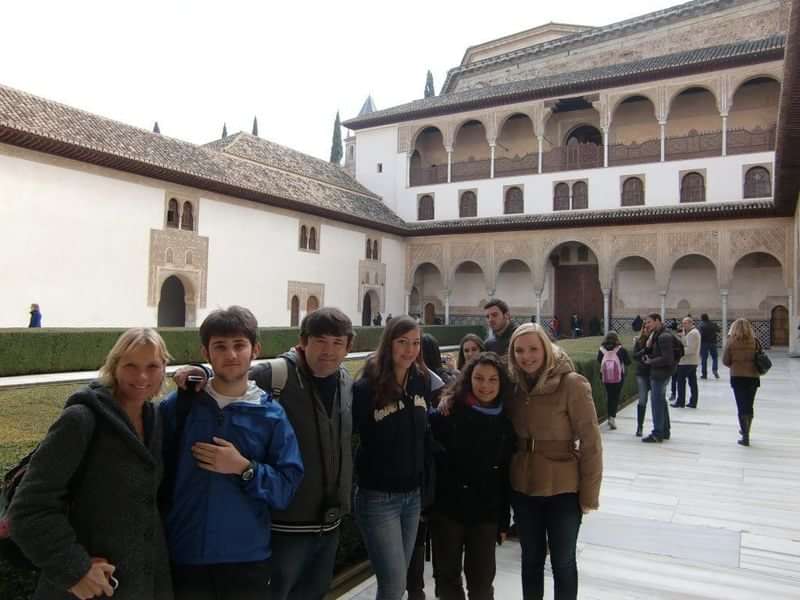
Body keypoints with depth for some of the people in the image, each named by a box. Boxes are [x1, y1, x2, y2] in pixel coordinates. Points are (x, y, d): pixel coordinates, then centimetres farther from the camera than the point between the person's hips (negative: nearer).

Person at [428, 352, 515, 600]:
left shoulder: (505, 424, 1)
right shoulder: (448, 412, -9)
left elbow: (506, 476, 5)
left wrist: (504, 521, 6)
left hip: (485, 514, 2)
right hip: (446, 509, -2)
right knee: (447, 576, 13)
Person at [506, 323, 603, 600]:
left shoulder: (571, 383, -16)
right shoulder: (515, 385, -2)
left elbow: (591, 442, -13)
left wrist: (589, 494, -11)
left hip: (563, 490, -4)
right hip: (522, 488, 4)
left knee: (562, 561, 14)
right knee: (531, 558, 19)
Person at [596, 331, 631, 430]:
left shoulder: (601, 350, -5)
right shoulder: (621, 350, -10)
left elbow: (599, 360, 6)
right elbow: (628, 362, -4)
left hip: (605, 377, 2)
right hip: (618, 378, -2)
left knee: (609, 396, 17)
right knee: (616, 397, 3)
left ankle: (610, 417, 25)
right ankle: (612, 417, -15)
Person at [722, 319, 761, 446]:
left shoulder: (731, 342, -8)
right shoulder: (754, 341, -4)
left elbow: (725, 361, -4)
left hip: (737, 377, -2)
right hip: (753, 377, 3)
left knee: (741, 407, 3)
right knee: (749, 406, 18)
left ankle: (745, 437, 1)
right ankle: (746, 430, 35)